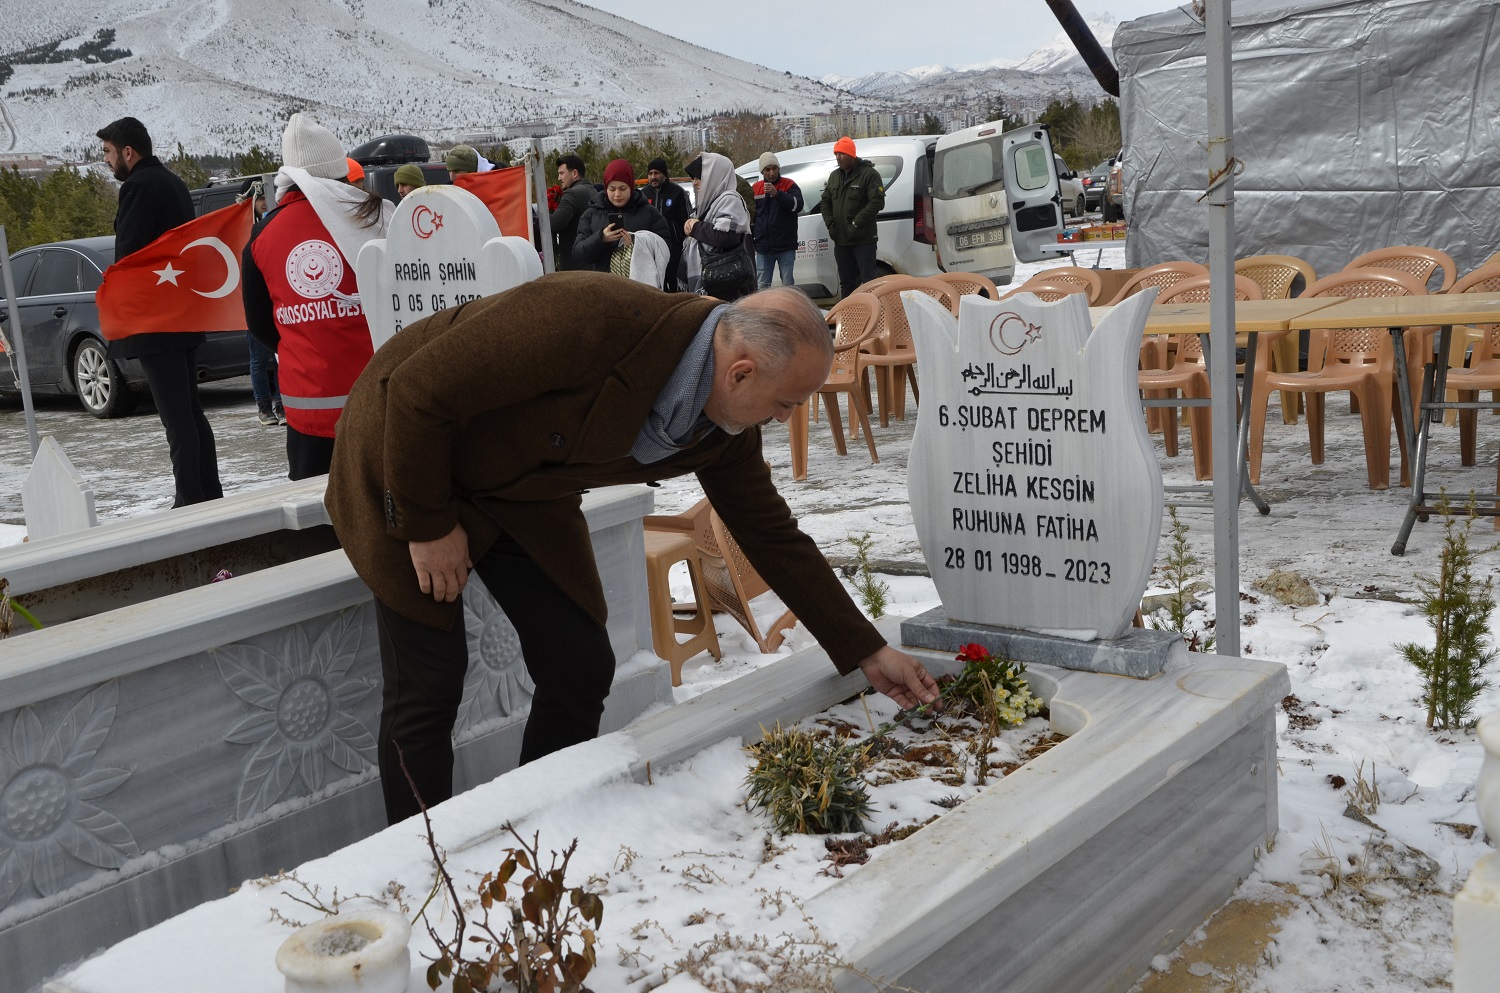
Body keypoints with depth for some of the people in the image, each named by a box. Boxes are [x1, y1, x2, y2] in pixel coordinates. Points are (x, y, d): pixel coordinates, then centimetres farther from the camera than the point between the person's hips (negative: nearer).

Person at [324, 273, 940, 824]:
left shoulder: (725, 432, -12)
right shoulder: (590, 321, -37)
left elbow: (773, 535, 1)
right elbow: (418, 390, -31)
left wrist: (867, 653, 1)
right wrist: (428, 526, -21)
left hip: (516, 494, 7)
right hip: (405, 450, -6)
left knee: (581, 669, 1)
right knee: (428, 684, -5)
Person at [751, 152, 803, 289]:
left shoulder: (789, 185, -1)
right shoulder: (755, 188, 9)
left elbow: (797, 205, -18)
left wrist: (777, 193, -30)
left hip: (785, 247, -3)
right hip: (763, 247, 3)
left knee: (788, 284, 1)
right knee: (763, 285, 5)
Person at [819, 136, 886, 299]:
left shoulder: (869, 174, -8)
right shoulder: (834, 176, 14)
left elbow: (877, 202, -17)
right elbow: (825, 202, 19)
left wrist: (856, 223, -20)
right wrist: (830, 224, 2)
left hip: (863, 239, -7)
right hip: (840, 240, 7)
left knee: (869, 280, -9)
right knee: (846, 282, 13)